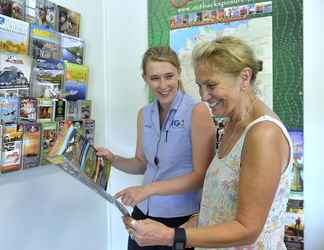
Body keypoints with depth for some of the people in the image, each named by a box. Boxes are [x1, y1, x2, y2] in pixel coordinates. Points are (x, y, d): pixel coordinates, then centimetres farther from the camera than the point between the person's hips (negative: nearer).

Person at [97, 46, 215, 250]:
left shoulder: (197, 111, -14)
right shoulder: (144, 114, 3)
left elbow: (201, 175, -16)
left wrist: (150, 188, -24)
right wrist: (113, 159, -5)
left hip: (181, 218, -5)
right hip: (143, 213, 5)